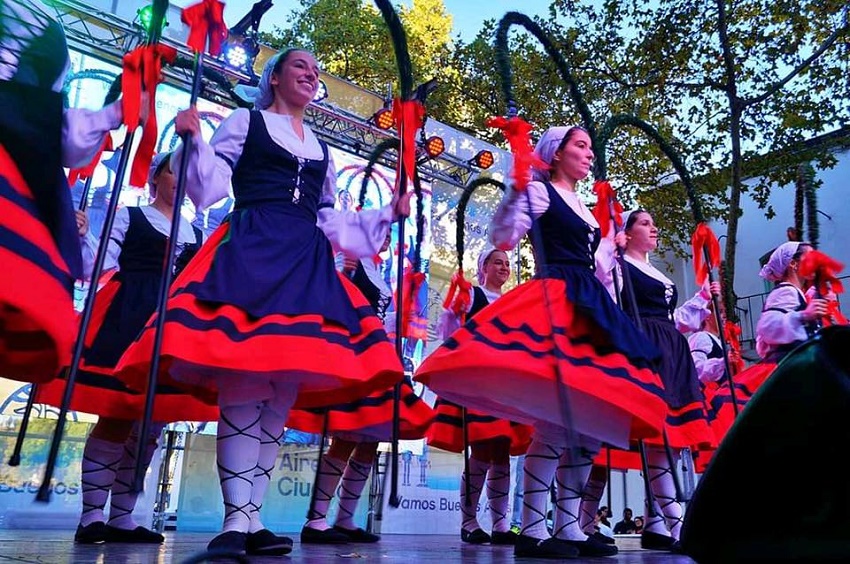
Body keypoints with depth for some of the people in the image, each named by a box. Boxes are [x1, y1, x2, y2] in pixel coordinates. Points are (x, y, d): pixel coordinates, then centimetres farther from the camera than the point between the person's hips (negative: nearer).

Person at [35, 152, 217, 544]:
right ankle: (91, 516, -1)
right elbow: (100, 265, -2)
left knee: (155, 421, 3)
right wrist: (83, 235, -18)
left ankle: (121, 517, 12)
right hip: (128, 319, -5)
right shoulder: (129, 217, 6)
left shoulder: (194, 232, 20)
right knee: (117, 415, -12)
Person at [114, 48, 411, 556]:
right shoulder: (245, 122, 14)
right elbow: (207, 188, 4)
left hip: (306, 263, 5)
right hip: (251, 252, -5)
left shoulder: (321, 150, 27)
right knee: (244, 386, -16)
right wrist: (193, 141, -10)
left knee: (286, 389, -3)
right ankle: (237, 519, -11)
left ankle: (253, 518, 3)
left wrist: (388, 216, 22)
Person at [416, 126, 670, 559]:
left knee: (594, 419, 4)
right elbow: (503, 238, -15)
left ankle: (568, 527, 10)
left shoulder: (584, 209, 25)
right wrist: (516, 188, -20)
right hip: (554, 306, -9)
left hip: (589, 309, 9)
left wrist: (614, 245, 34)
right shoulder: (539, 192, 1)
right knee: (558, 421, -18)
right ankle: (531, 530, -11)